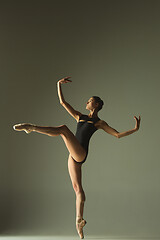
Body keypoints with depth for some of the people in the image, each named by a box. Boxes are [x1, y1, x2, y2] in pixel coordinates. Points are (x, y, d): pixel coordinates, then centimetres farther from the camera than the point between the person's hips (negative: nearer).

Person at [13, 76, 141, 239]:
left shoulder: (99, 123, 8)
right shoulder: (80, 117, 23)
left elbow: (118, 134, 7)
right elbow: (62, 102, 21)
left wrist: (134, 129, -4)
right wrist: (59, 85, 15)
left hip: (81, 153, -6)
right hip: (74, 156, 6)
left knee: (63, 129, -23)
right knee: (77, 188, 5)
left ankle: (31, 127, -25)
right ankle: (79, 220, 11)